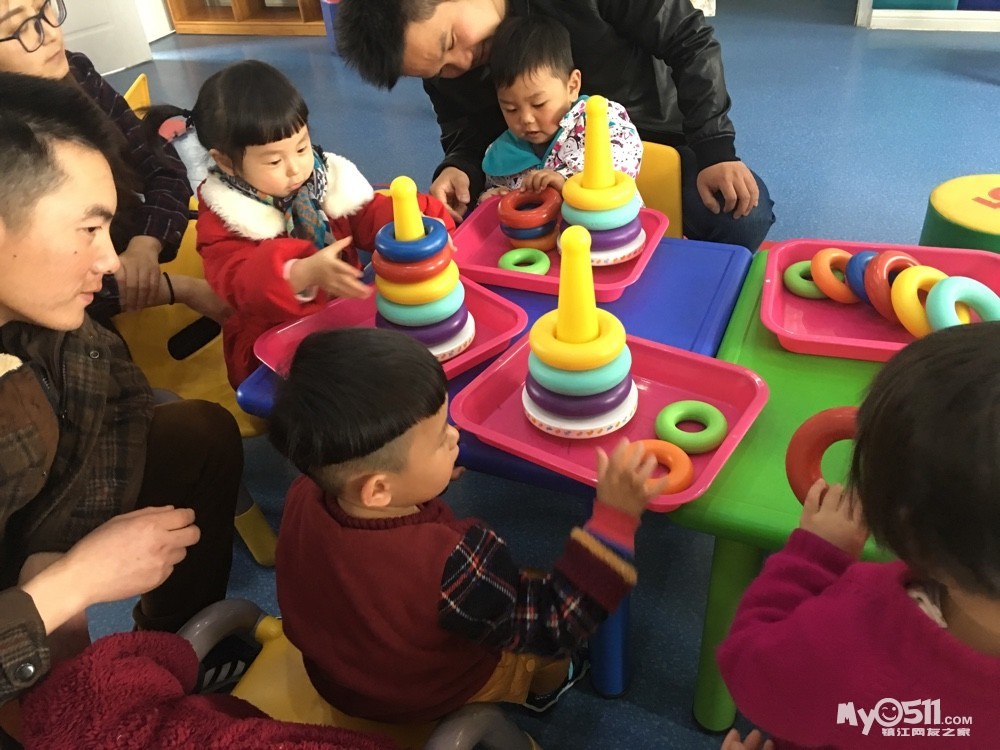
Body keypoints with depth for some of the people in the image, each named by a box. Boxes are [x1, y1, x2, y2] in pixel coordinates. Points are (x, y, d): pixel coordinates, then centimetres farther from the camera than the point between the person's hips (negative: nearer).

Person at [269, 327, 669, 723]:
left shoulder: (305, 495, -26)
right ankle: (544, 687, 43)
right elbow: (555, 625, -30)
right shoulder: (445, 567, -45)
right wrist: (614, 515, -35)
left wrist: (428, 478, 1)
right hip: (429, 701, -5)